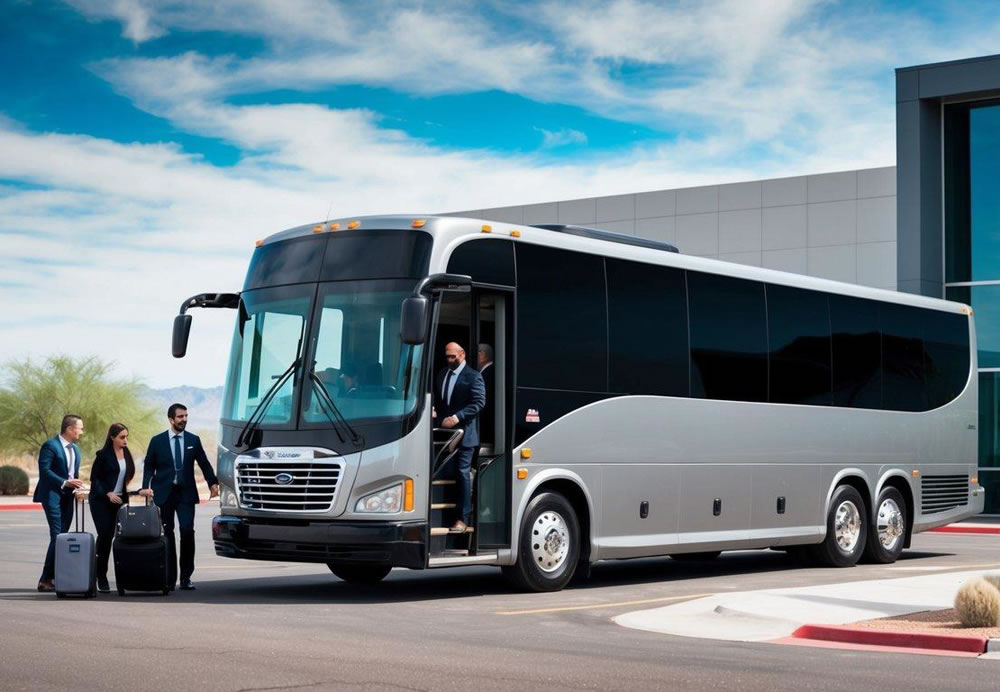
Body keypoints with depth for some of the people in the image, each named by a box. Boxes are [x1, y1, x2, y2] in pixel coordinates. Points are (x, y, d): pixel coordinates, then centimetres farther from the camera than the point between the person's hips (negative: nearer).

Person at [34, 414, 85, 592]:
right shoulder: (50, 445, -9)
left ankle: (56, 578, 9)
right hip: (53, 496, -8)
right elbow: (44, 470, -15)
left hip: (68, 497, 8)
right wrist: (65, 483, -20)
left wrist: (76, 487, 5)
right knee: (57, 537, -13)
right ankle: (45, 580, -11)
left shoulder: (75, 449, 17)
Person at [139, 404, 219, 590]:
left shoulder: (193, 440, 7)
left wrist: (213, 483, 0)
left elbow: (204, 463, 11)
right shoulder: (157, 441, 4)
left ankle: (186, 577, -4)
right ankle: (169, 578, 9)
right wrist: (146, 486, -8)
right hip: (164, 494, 0)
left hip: (186, 493, 0)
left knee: (187, 531, -12)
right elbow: (149, 466, 7)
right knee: (167, 535, 3)